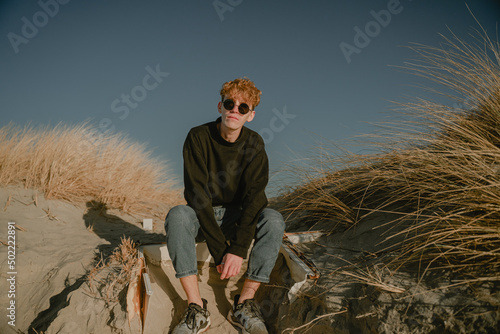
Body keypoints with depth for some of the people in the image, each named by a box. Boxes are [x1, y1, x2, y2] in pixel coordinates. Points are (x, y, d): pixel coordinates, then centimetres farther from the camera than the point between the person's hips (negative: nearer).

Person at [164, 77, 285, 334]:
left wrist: (238, 249, -30)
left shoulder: (254, 145, -9)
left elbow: (254, 196, -18)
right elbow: (197, 194, -22)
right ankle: (196, 308, -32)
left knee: (274, 220, -28)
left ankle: (245, 302, -24)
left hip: (237, 215, 1)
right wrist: (219, 250, -29)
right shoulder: (198, 137, -15)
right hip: (202, 216, -1)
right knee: (177, 215, -34)